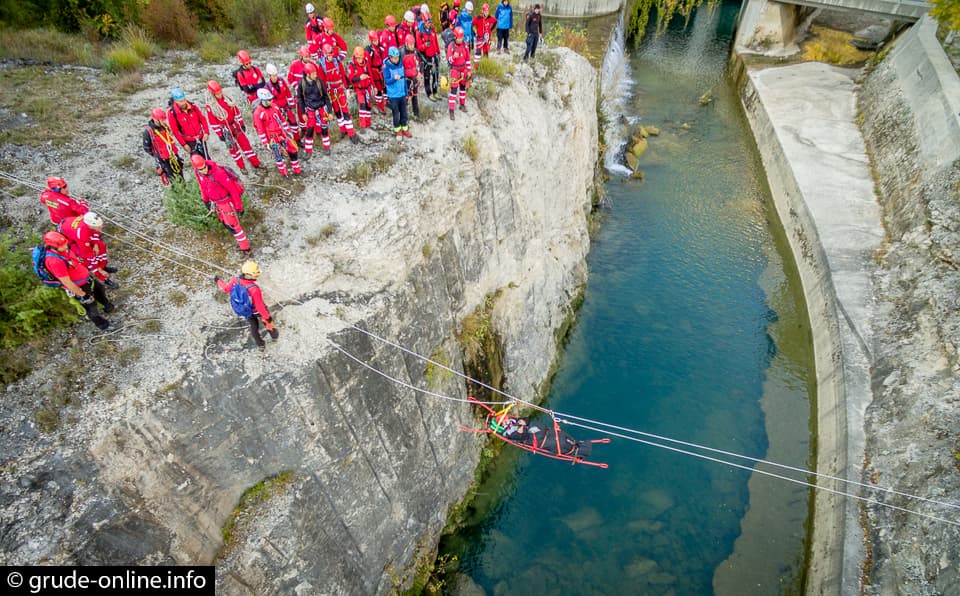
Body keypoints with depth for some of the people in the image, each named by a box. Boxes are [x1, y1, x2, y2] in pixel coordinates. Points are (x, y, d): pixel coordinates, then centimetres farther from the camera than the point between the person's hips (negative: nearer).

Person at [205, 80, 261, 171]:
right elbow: (213, 122, -12)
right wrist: (220, 134, -12)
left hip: (235, 126, 4)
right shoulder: (210, 106, -16)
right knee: (233, 148, 9)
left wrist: (241, 123, 4)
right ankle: (241, 166, 22)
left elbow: (236, 110, 4)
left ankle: (256, 163, 18)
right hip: (225, 130, -4)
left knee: (245, 143, 9)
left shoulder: (226, 98, -4)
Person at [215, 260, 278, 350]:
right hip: (256, 310, -4)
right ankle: (274, 335, 55)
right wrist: (267, 318, -18)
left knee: (253, 327, 27)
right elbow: (260, 306, -33)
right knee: (267, 321, 28)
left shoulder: (235, 281, -28)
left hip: (243, 310, 4)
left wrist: (218, 281, 17)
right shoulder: (254, 289, -43)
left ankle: (260, 344, 48)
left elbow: (226, 288, -4)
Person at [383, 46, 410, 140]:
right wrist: (394, 78, -36)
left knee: (404, 112, 13)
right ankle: (398, 130, 23)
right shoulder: (386, 66, -13)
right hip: (393, 95, -4)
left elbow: (404, 78, 9)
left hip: (402, 94, 4)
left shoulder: (401, 64, 0)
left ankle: (404, 128, 29)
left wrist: (406, 92, 12)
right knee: (396, 113, 7)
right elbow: (387, 80, -15)